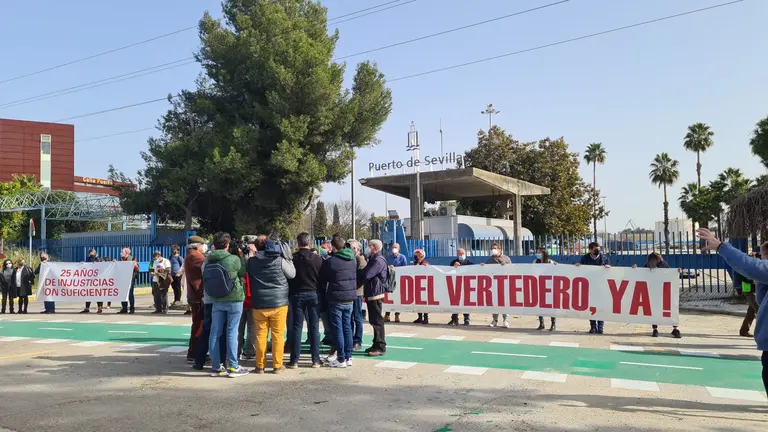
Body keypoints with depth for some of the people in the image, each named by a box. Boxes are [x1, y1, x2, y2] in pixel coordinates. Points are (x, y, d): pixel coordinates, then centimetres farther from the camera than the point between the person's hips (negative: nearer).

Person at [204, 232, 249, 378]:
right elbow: (243, 273, 1)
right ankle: (233, 367, 5)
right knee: (232, 332, 1)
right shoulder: (234, 259, -15)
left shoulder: (208, 260, -1)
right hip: (234, 300, -4)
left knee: (215, 332, 8)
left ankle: (216, 367, 14)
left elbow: (206, 280, 8)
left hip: (216, 300, 4)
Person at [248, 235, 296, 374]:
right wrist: (287, 258, 10)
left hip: (259, 304, 2)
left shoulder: (251, 261, -2)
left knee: (261, 335, 10)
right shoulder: (279, 260, -9)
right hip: (279, 303, -2)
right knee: (278, 335, 6)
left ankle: (260, 365, 14)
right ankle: (277, 365, 9)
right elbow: (292, 274, 3)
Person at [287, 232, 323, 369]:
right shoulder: (317, 259, -5)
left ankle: (294, 360, 6)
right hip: (313, 294, 0)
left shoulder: (292, 259, -7)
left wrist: (289, 293, 10)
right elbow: (322, 279, -1)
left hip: (297, 295, 0)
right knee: (314, 328, 6)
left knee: (297, 328, 5)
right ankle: (316, 360, 9)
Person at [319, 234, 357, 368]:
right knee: (347, 327, 13)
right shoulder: (353, 259, 4)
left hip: (336, 299, -5)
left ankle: (341, 359, 4)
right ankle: (348, 357, 17)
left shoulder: (330, 261, -11)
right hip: (350, 298, 5)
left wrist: (324, 290, 17)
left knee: (338, 329, 1)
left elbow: (323, 281, 0)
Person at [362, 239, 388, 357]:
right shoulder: (374, 259, 19)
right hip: (371, 294, 10)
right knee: (374, 320, 15)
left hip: (375, 294, -10)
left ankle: (381, 348, -3)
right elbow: (365, 274, 15)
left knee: (377, 321, -7)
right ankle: (376, 345, 23)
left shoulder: (378, 260, -15)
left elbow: (366, 275, -21)